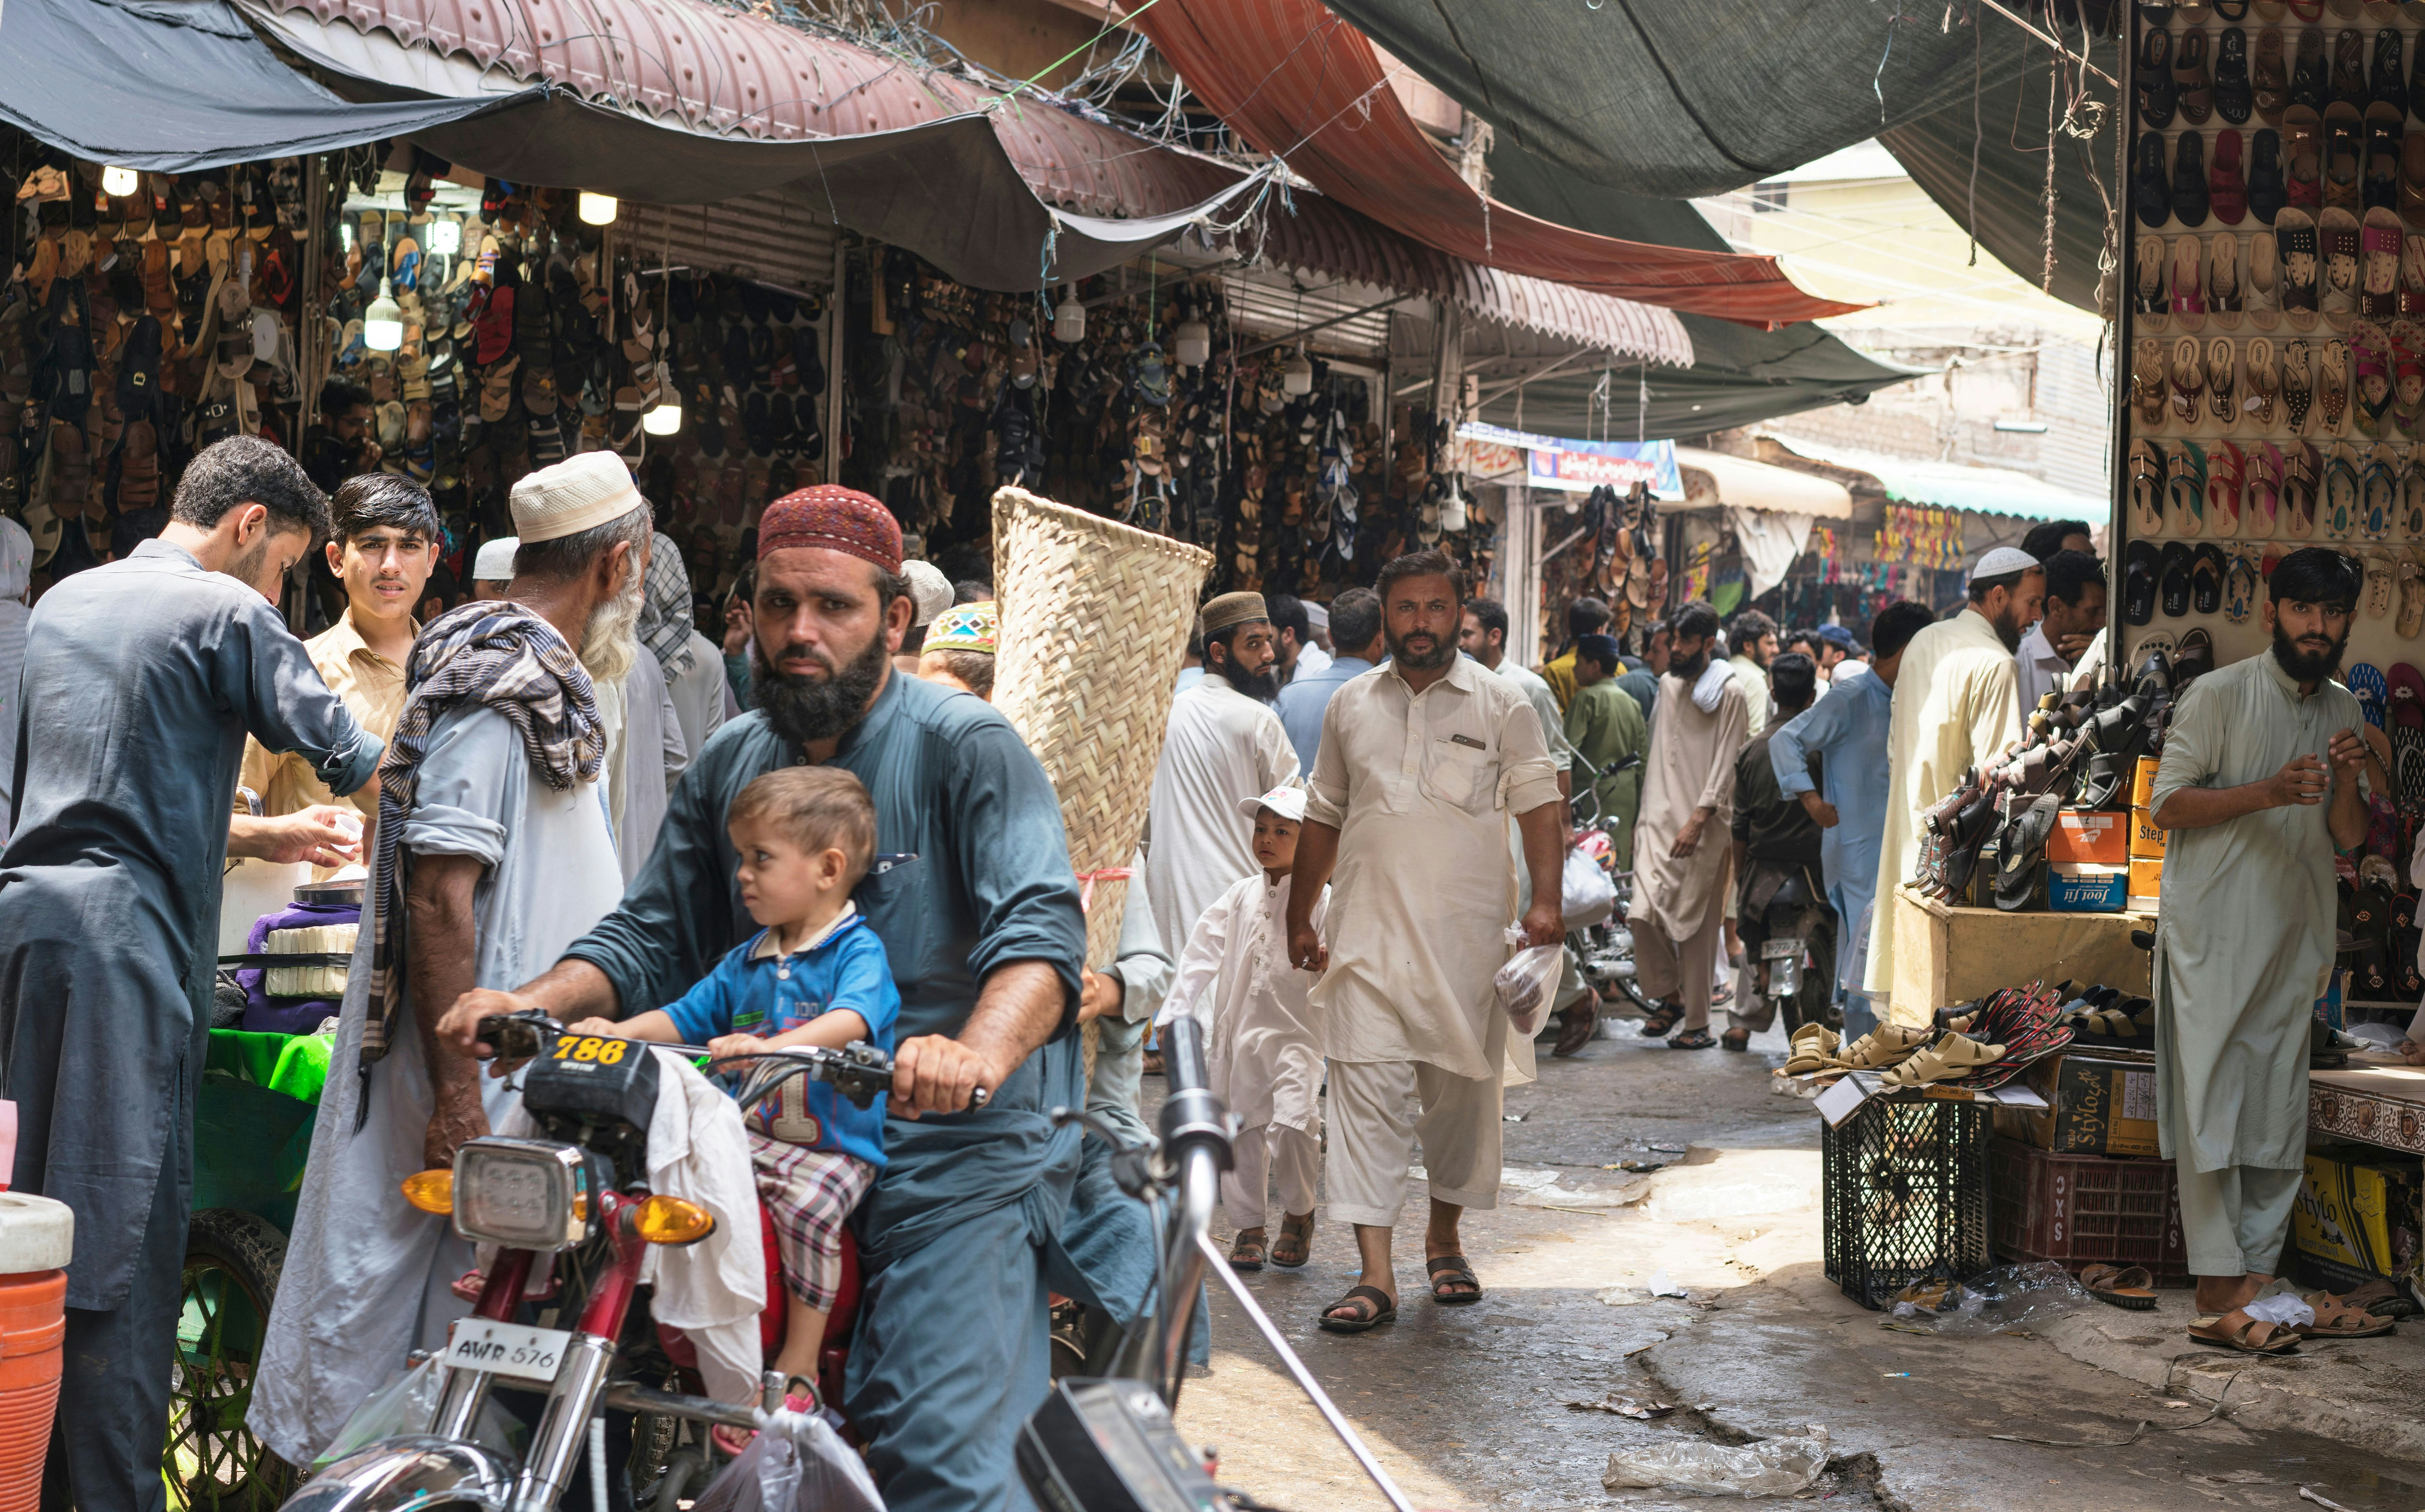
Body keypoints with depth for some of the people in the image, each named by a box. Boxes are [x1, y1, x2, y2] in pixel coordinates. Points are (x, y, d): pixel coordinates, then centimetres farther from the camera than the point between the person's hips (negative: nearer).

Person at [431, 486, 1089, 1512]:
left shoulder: (966, 748, -5)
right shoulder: (731, 764, 15)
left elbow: (1041, 926, -20)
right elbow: (652, 937, 14)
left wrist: (979, 1052, -41)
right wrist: (532, 1003, -7)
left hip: (960, 1157, -6)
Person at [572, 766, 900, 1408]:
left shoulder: (858, 951, -8)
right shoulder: (746, 962, 16)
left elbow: (852, 1019, -28)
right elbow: (684, 1018, 18)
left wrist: (772, 1046, -45)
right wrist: (617, 1031, -2)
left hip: (833, 1145, -7)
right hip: (746, 1133, 7)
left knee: (806, 1207, -32)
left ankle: (798, 1367, -22)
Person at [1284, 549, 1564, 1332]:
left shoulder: (1500, 705, 4)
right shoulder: (1350, 706, 12)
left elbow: (1540, 804, 0)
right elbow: (1323, 817, 18)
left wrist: (1546, 900, -13)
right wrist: (1300, 918, 15)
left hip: (1467, 936, -1)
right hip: (1368, 935, 1)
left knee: (1462, 1089, 8)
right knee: (1366, 1091, -9)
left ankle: (1444, 1237, 29)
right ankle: (1375, 1273, -11)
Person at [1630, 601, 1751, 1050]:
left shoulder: (1730, 693, -5)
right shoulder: (1668, 684, 15)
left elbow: (1726, 764, -9)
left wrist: (1698, 819, -17)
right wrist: (1646, 811, 18)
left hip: (1705, 826, -5)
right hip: (1660, 815, 5)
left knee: (1697, 926, -2)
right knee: (1644, 912, -8)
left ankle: (1697, 1023, 7)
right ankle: (1668, 995, 13)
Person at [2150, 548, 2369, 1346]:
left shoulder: (2345, 710, 11)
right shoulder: (2219, 695, -7)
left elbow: (2348, 838, 12)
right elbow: (2169, 803, -9)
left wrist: (2347, 782, -9)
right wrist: (2269, 792, -21)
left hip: (2295, 937, 6)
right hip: (2213, 937, -6)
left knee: (2280, 1116, 6)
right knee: (2212, 1112, -8)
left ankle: (2257, 1276, 13)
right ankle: (2217, 1296, -8)